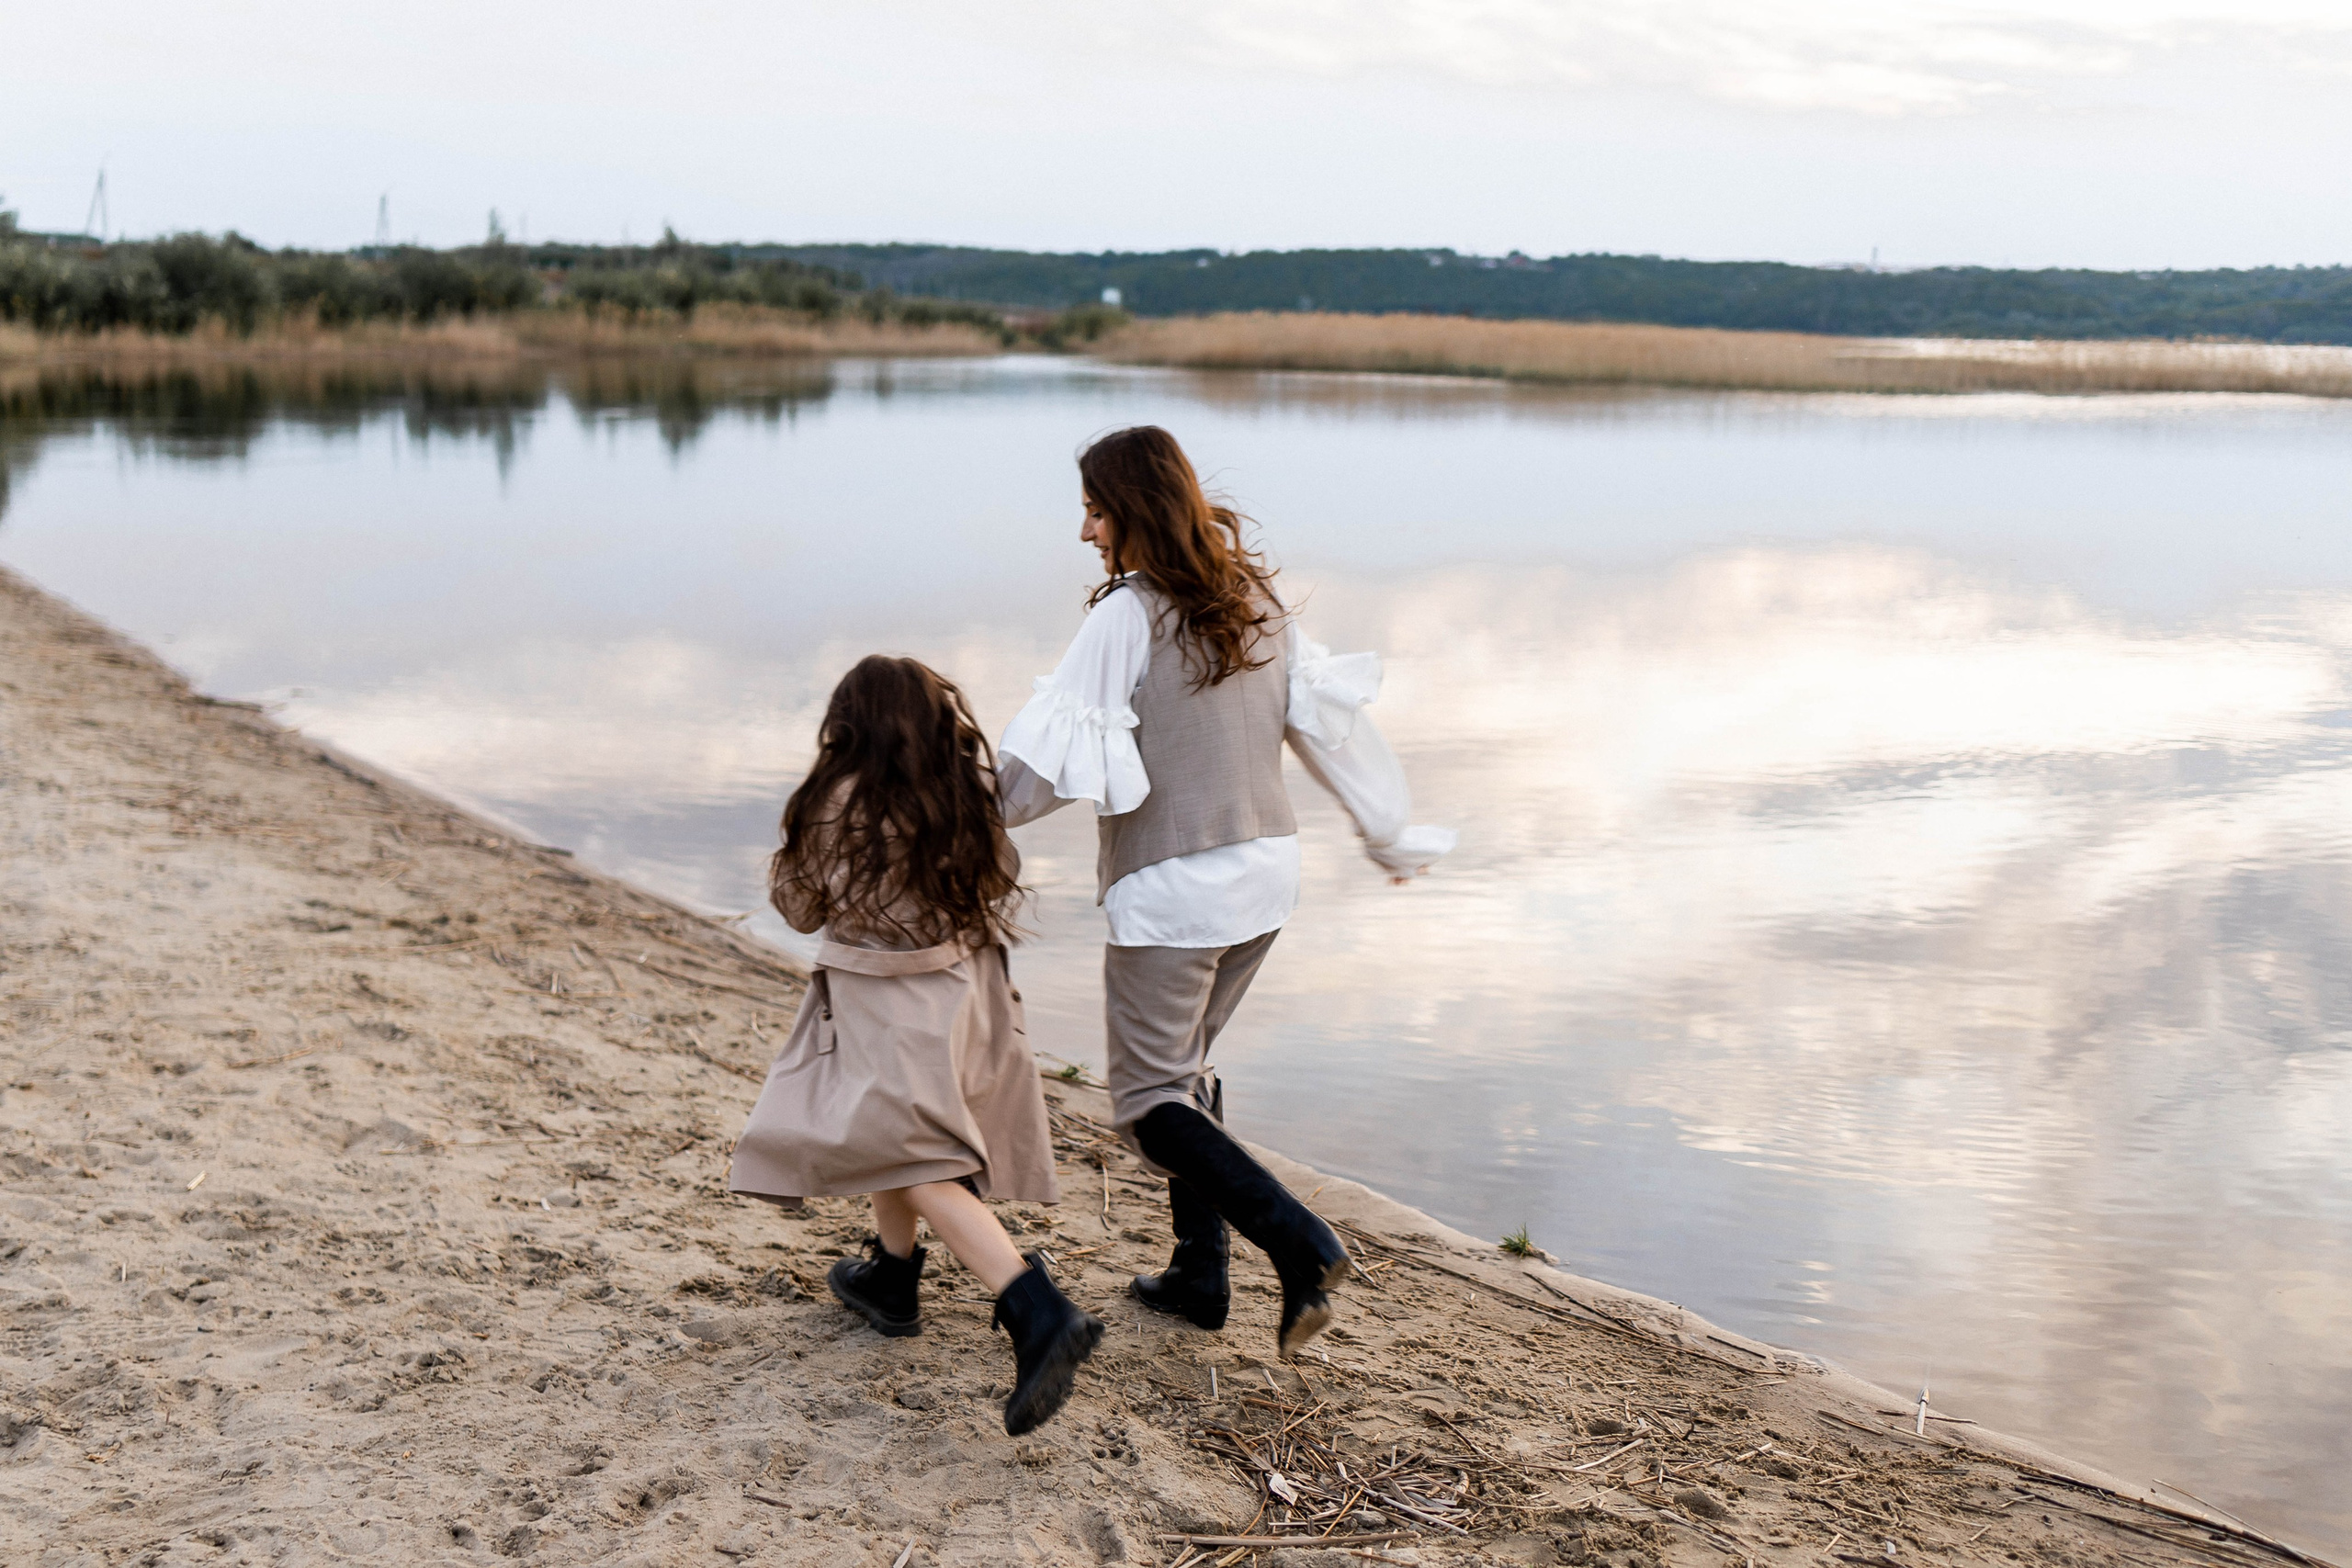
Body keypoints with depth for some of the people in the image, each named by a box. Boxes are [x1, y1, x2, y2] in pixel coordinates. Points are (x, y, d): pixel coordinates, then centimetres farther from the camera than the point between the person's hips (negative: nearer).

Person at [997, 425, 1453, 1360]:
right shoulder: (1257, 602, 6)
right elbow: (1330, 720, 12)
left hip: (1169, 887, -7)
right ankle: (1199, 1276, 24)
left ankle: (1299, 1245, -12)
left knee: (1150, 1102, 3)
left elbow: (1048, 753, -16)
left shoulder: (1127, 617, -15)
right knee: (1183, 1066, 22)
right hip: (1266, 869, 8)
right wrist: (1394, 836, 22)